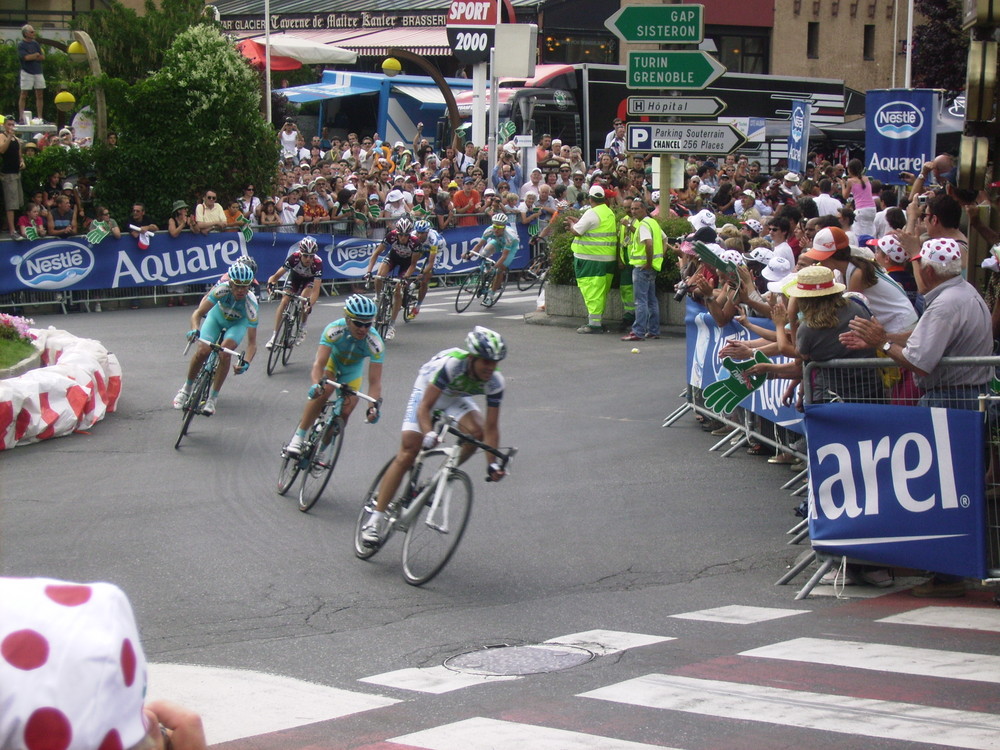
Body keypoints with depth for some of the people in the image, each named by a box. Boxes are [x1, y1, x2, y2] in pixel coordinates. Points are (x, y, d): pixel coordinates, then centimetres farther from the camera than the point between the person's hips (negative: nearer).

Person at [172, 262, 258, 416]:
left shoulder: (251, 303, -36)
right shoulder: (222, 289, -36)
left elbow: (252, 342, -36)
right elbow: (198, 312, -32)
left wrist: (246, 363, -52)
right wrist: (195, 329, -53)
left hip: (238, 322, -1)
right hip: (217, 316, 1)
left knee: (225, 352, -26)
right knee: (202, 351, -17)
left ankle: (212, 398, -12)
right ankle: (186, 388, 10)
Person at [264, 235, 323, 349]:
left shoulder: (318, 263, -38)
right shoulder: (294, 258, -35)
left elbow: (316, 289, -41)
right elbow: (278, 275, -32)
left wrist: (310, 304, -57)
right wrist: (271, 284, -53)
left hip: (310, 279, -1)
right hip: (295, 276, 1)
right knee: (284, 301, -15)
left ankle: (302, 328, -2)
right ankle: (274, 336, -11)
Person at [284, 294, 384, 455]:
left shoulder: (375, 343, -33)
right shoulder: (334, 330, -36)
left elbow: (375, 381, -34)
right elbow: (319, 363, -42)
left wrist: (374, 405, -50)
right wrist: (317, 384, -62)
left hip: (351, 372, 2)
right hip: (331, 362, -2)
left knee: (345, 413, -12)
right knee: (322, 392, -31)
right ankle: (298, 438, -23)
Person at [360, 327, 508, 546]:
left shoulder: (494, 382, -26)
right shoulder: (451, 364, -39)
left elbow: (491, 426, -20)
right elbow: (424, 407, -38)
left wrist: (492, 463, -29)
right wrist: (429, 434, -55)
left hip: (457, 398, 4)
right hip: (428, 391, -4)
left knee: (476, 432, -26)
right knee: (407, 455, -14)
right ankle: (376, 519, -10)